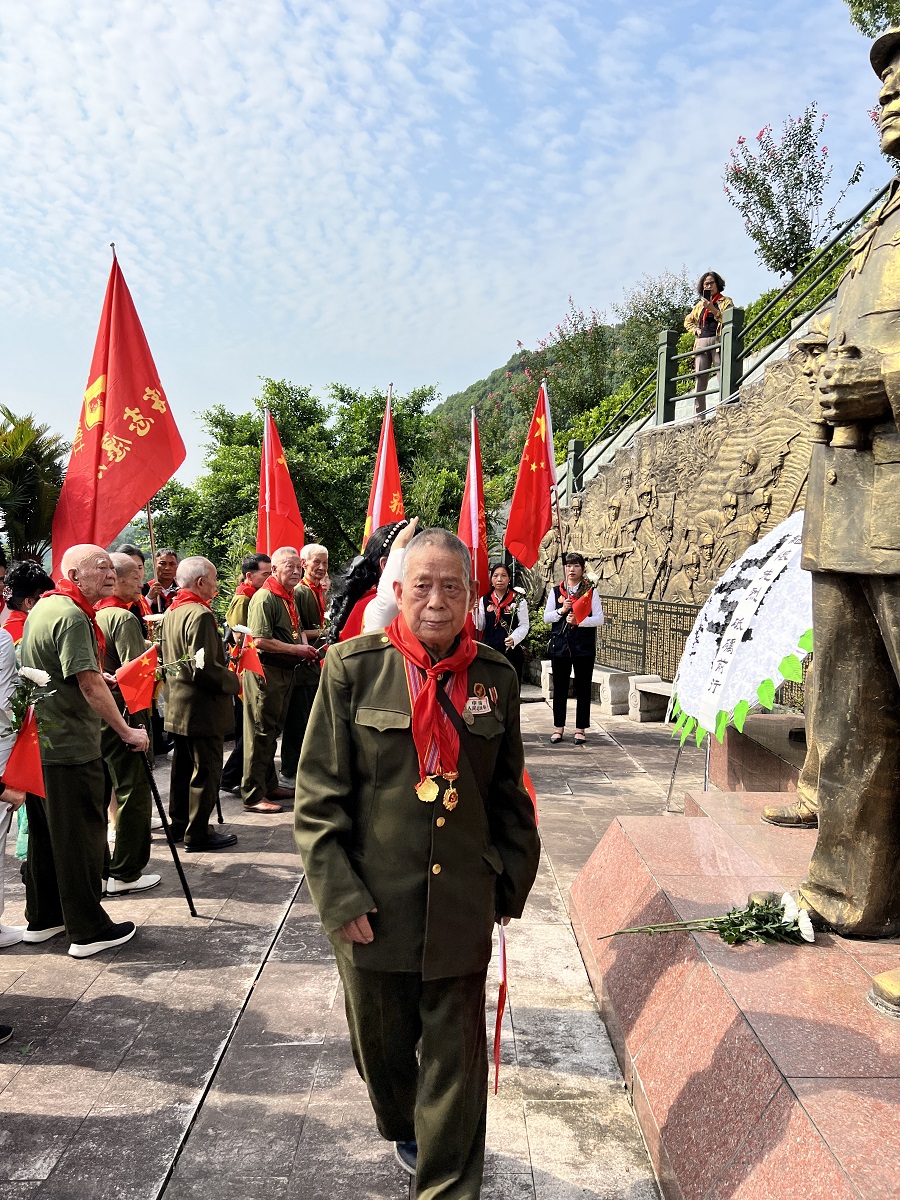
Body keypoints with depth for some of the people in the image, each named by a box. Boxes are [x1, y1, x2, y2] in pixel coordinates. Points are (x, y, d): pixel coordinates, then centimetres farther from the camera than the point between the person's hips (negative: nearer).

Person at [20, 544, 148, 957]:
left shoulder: (44, 607, 12)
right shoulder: (73, 617, -20)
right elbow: (90, 685, -23)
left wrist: (101, 678, 23)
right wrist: (126, 732, -16)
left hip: (39, 741, 10)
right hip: (71, 747, -10)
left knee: (45, 833, 18)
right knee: (82, 838, 0)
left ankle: (42, 919, 30)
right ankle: (88, 930, 9)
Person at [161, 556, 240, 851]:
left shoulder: (172, 612, 9)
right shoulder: (200, 614, -21)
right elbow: (204, 668, -27)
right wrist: (233, 681, -12)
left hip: (178, 704, 10)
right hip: (202, 708, -9)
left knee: (183, 767, 19)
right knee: (206, 770, 1)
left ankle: (178, 824, 30)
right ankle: (198, 833, 8)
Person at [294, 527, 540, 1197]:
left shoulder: (496, 677, 0)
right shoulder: (353, 668, -7)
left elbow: (509, 795, 8)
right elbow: (319, 796, -6)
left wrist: (511, 882, 7)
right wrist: (341, 896, -10)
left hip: (462, 909, 1)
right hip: (373, 905, 0)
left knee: (457, 1057, 8)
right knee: (383, 1042, 20)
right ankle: (406, 1131, 51)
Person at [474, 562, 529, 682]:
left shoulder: (518, 600, -3)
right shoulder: (484, 600, 7)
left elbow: (524, 625, -2)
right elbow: (480, 627, 10)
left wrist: (514, 638, -19)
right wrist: (476, 612, -7)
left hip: (511, 650, -3)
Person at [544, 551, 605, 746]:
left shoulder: (590, 591, 3)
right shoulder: (556, 591, 8)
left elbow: (599, 618, -5)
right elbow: (546, 617, 4)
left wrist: (578, 621, -17)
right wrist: (562, 610, -12)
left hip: (584, 645, -2)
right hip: (560, 644, 2)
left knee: (583, 688, 4)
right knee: (559, 687, 6)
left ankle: (580, 729, 12)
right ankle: (558, 727, 17)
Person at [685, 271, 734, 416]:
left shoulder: (725, 301, 11)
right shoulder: (700, 304, 24)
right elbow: (688, 321, 35)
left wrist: (713, 309, -11)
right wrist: (695, 330, 15)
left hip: (718, 341, -5)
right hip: (701, 343, 5)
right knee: (700, 381, -1)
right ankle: (698, 418, -1)